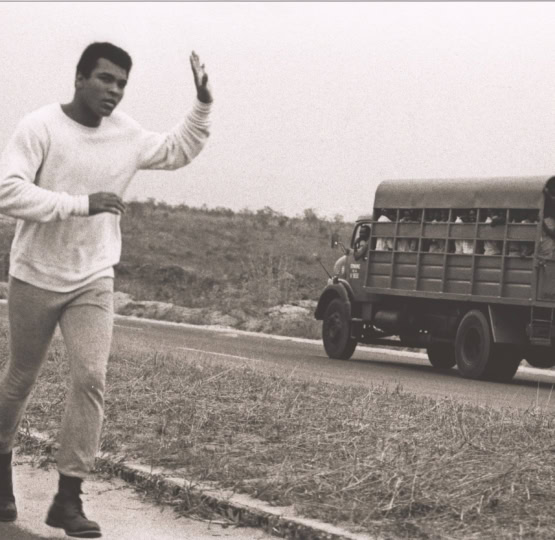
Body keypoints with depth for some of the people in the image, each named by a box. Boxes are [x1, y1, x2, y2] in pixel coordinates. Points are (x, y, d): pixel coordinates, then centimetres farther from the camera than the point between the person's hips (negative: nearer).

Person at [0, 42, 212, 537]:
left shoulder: (127, 135, 1)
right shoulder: (41, 127, -15)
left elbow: (177, 151, 19)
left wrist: (203, 106, 4)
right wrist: (82, 204, -29)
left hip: (94, 282, 3)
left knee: (90, 379, -13)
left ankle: (68, 498, -7)